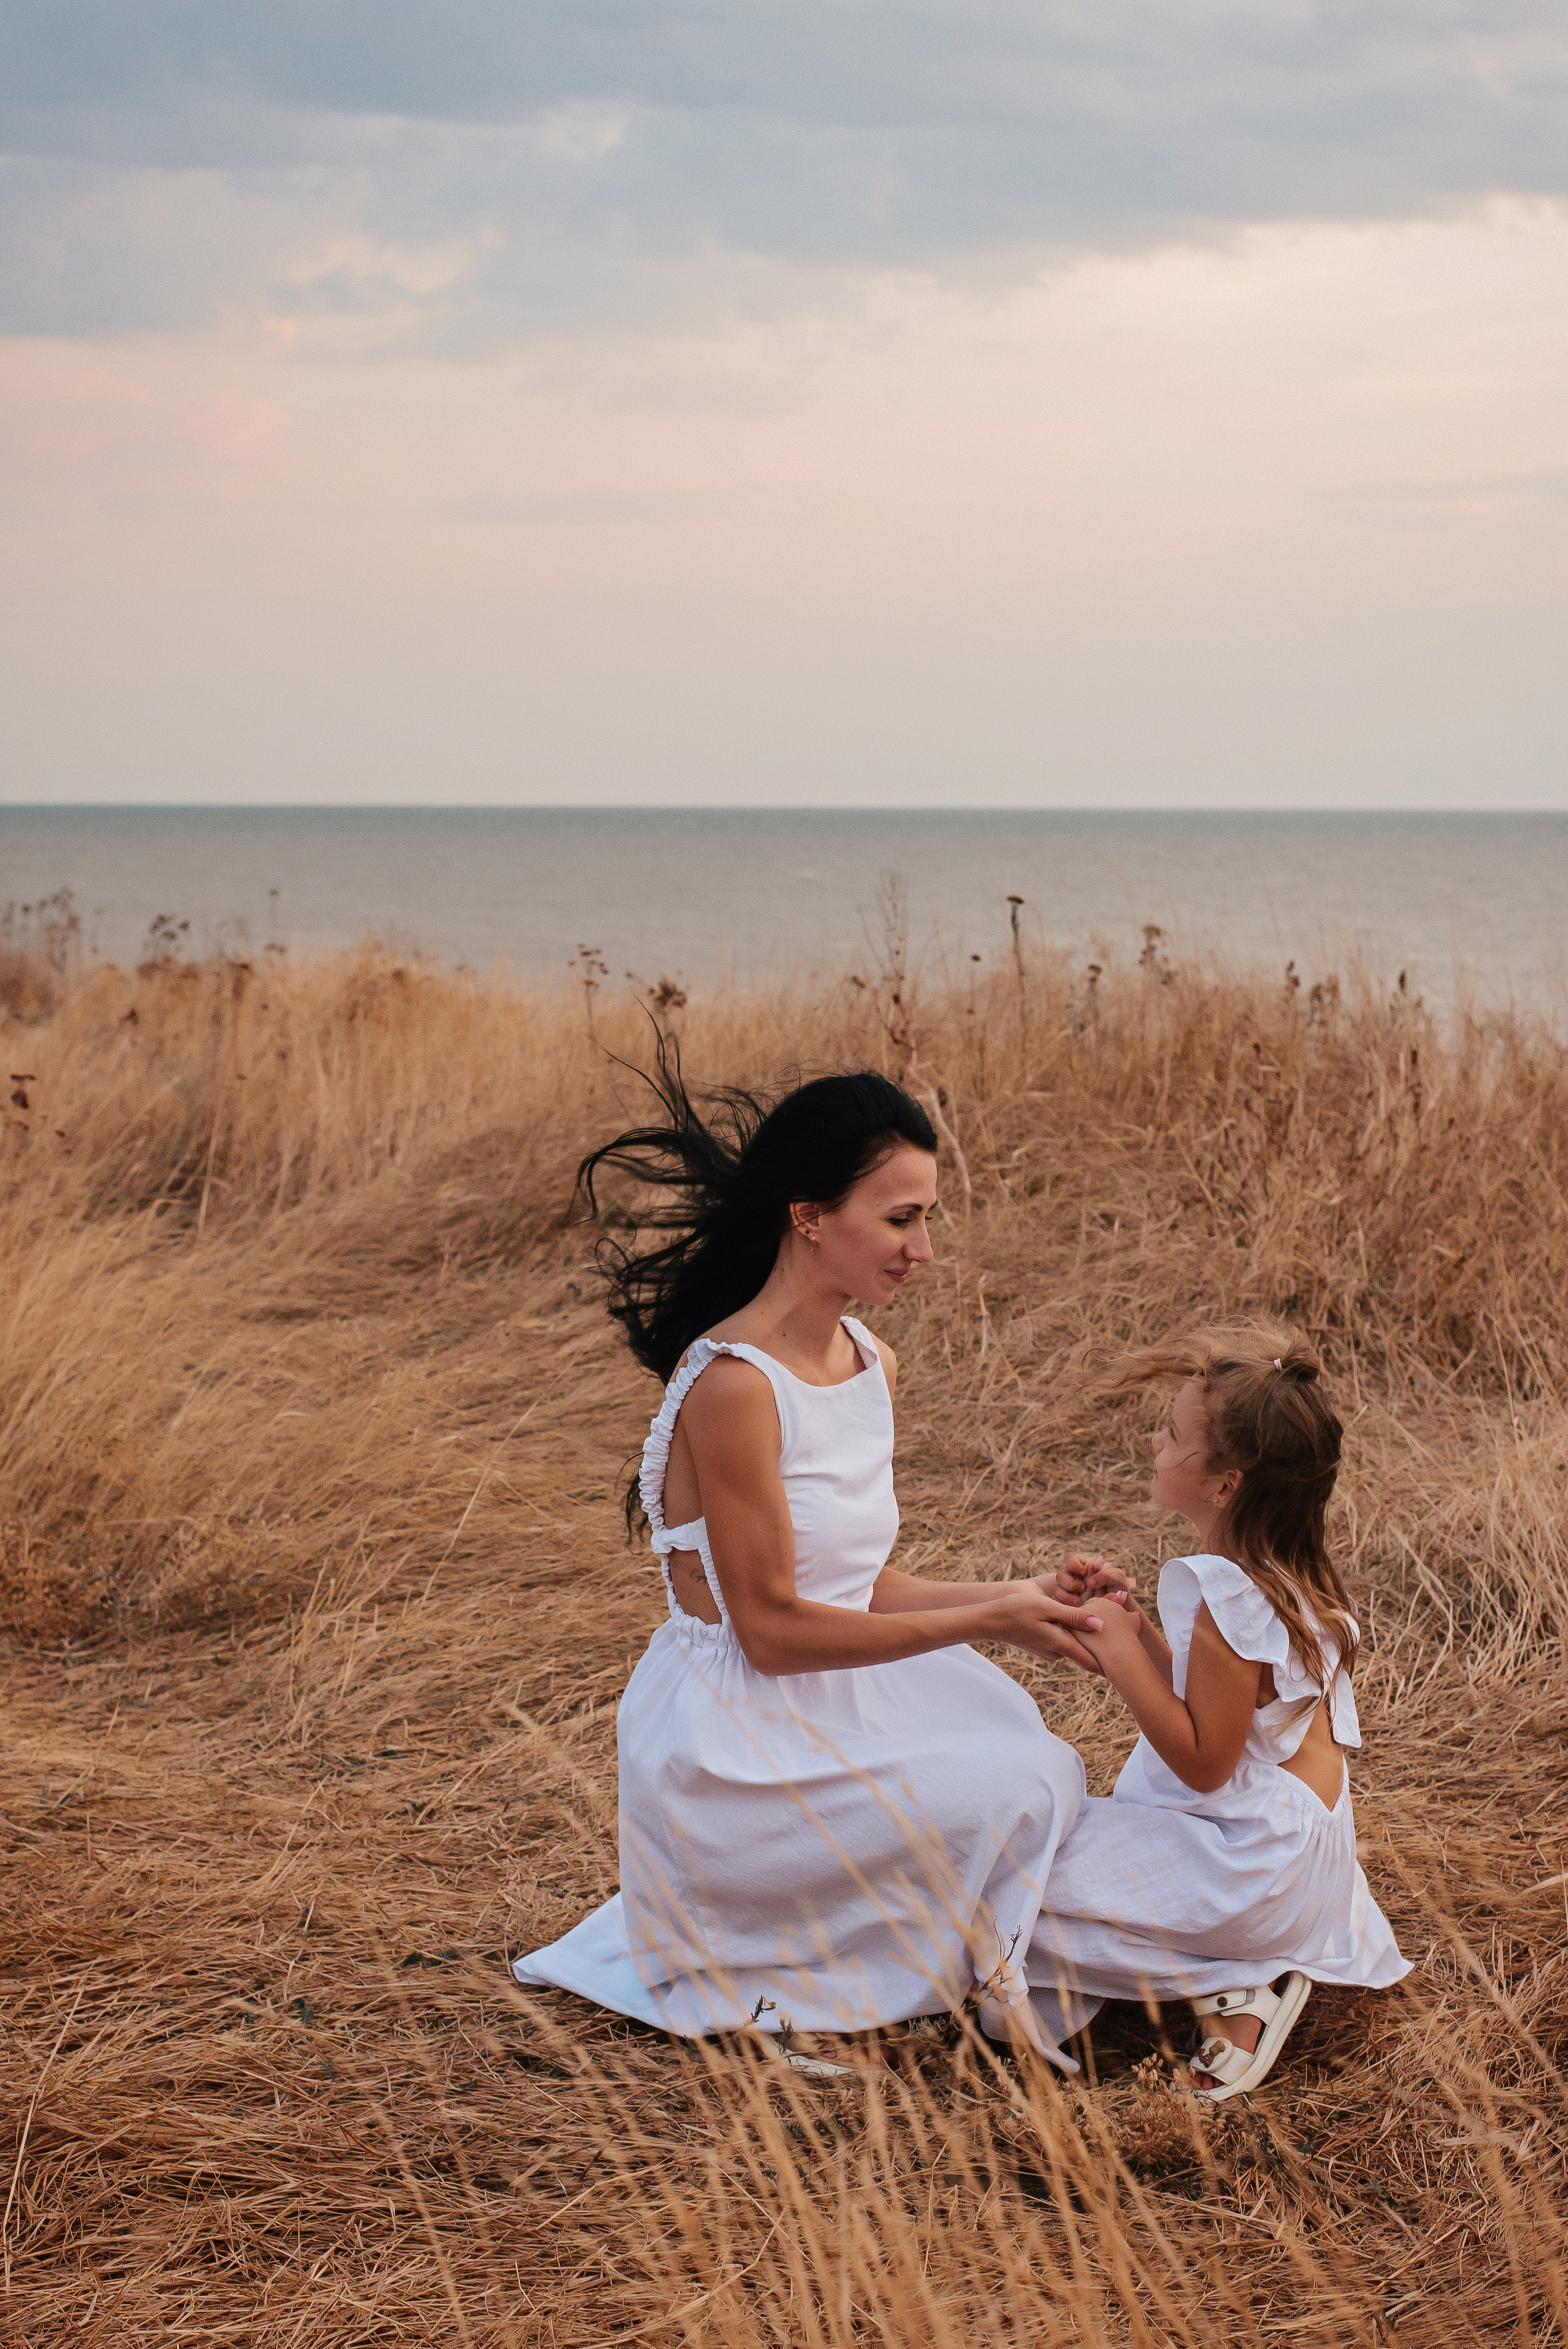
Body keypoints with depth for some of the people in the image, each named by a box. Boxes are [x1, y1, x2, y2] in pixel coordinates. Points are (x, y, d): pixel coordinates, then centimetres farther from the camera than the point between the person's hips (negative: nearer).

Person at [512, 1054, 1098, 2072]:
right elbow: (772, 1629, -19)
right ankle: (796, 1988, 0)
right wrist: (982, 1620, -17)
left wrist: (1016, 1599, -3)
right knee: (1012, 1792, -19)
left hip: (837, 1710, 9)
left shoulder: (874, 1366, 6)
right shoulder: (733, 1386, -22)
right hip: (733, 1749, -9)